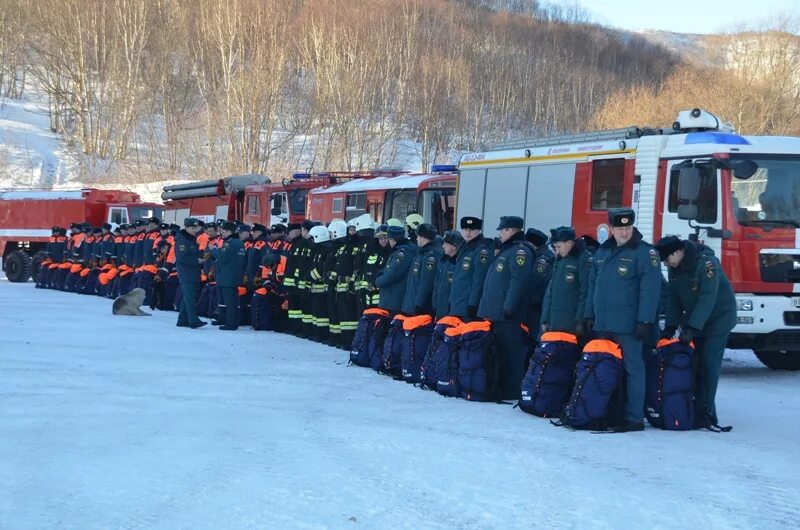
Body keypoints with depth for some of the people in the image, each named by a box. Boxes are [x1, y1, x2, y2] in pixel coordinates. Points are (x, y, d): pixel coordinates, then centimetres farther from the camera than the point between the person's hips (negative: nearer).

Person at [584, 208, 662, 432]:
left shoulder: (645, 253, -6)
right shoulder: (602, 252, 16)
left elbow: (650, 290, -13)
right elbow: (593, 285, 21)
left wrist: (645, 321, -18)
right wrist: (590, 315, 17)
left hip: (627, 326, -7)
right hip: (603, 324, 7)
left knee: (631, 369, -4)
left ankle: (634, 418, -1)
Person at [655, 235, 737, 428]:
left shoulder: (706, 263, -24)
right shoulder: (674, 268, 0)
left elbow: (707, 299, -28)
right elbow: (673, 299, 2)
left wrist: (692, 328, -31)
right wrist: (670, 327, -7)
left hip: (717, 319, -7)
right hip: (693, 321, 7)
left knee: (708, 364, -11)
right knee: (693, 363, 1)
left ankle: (706, 412, -9)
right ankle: (696, 408, 4)